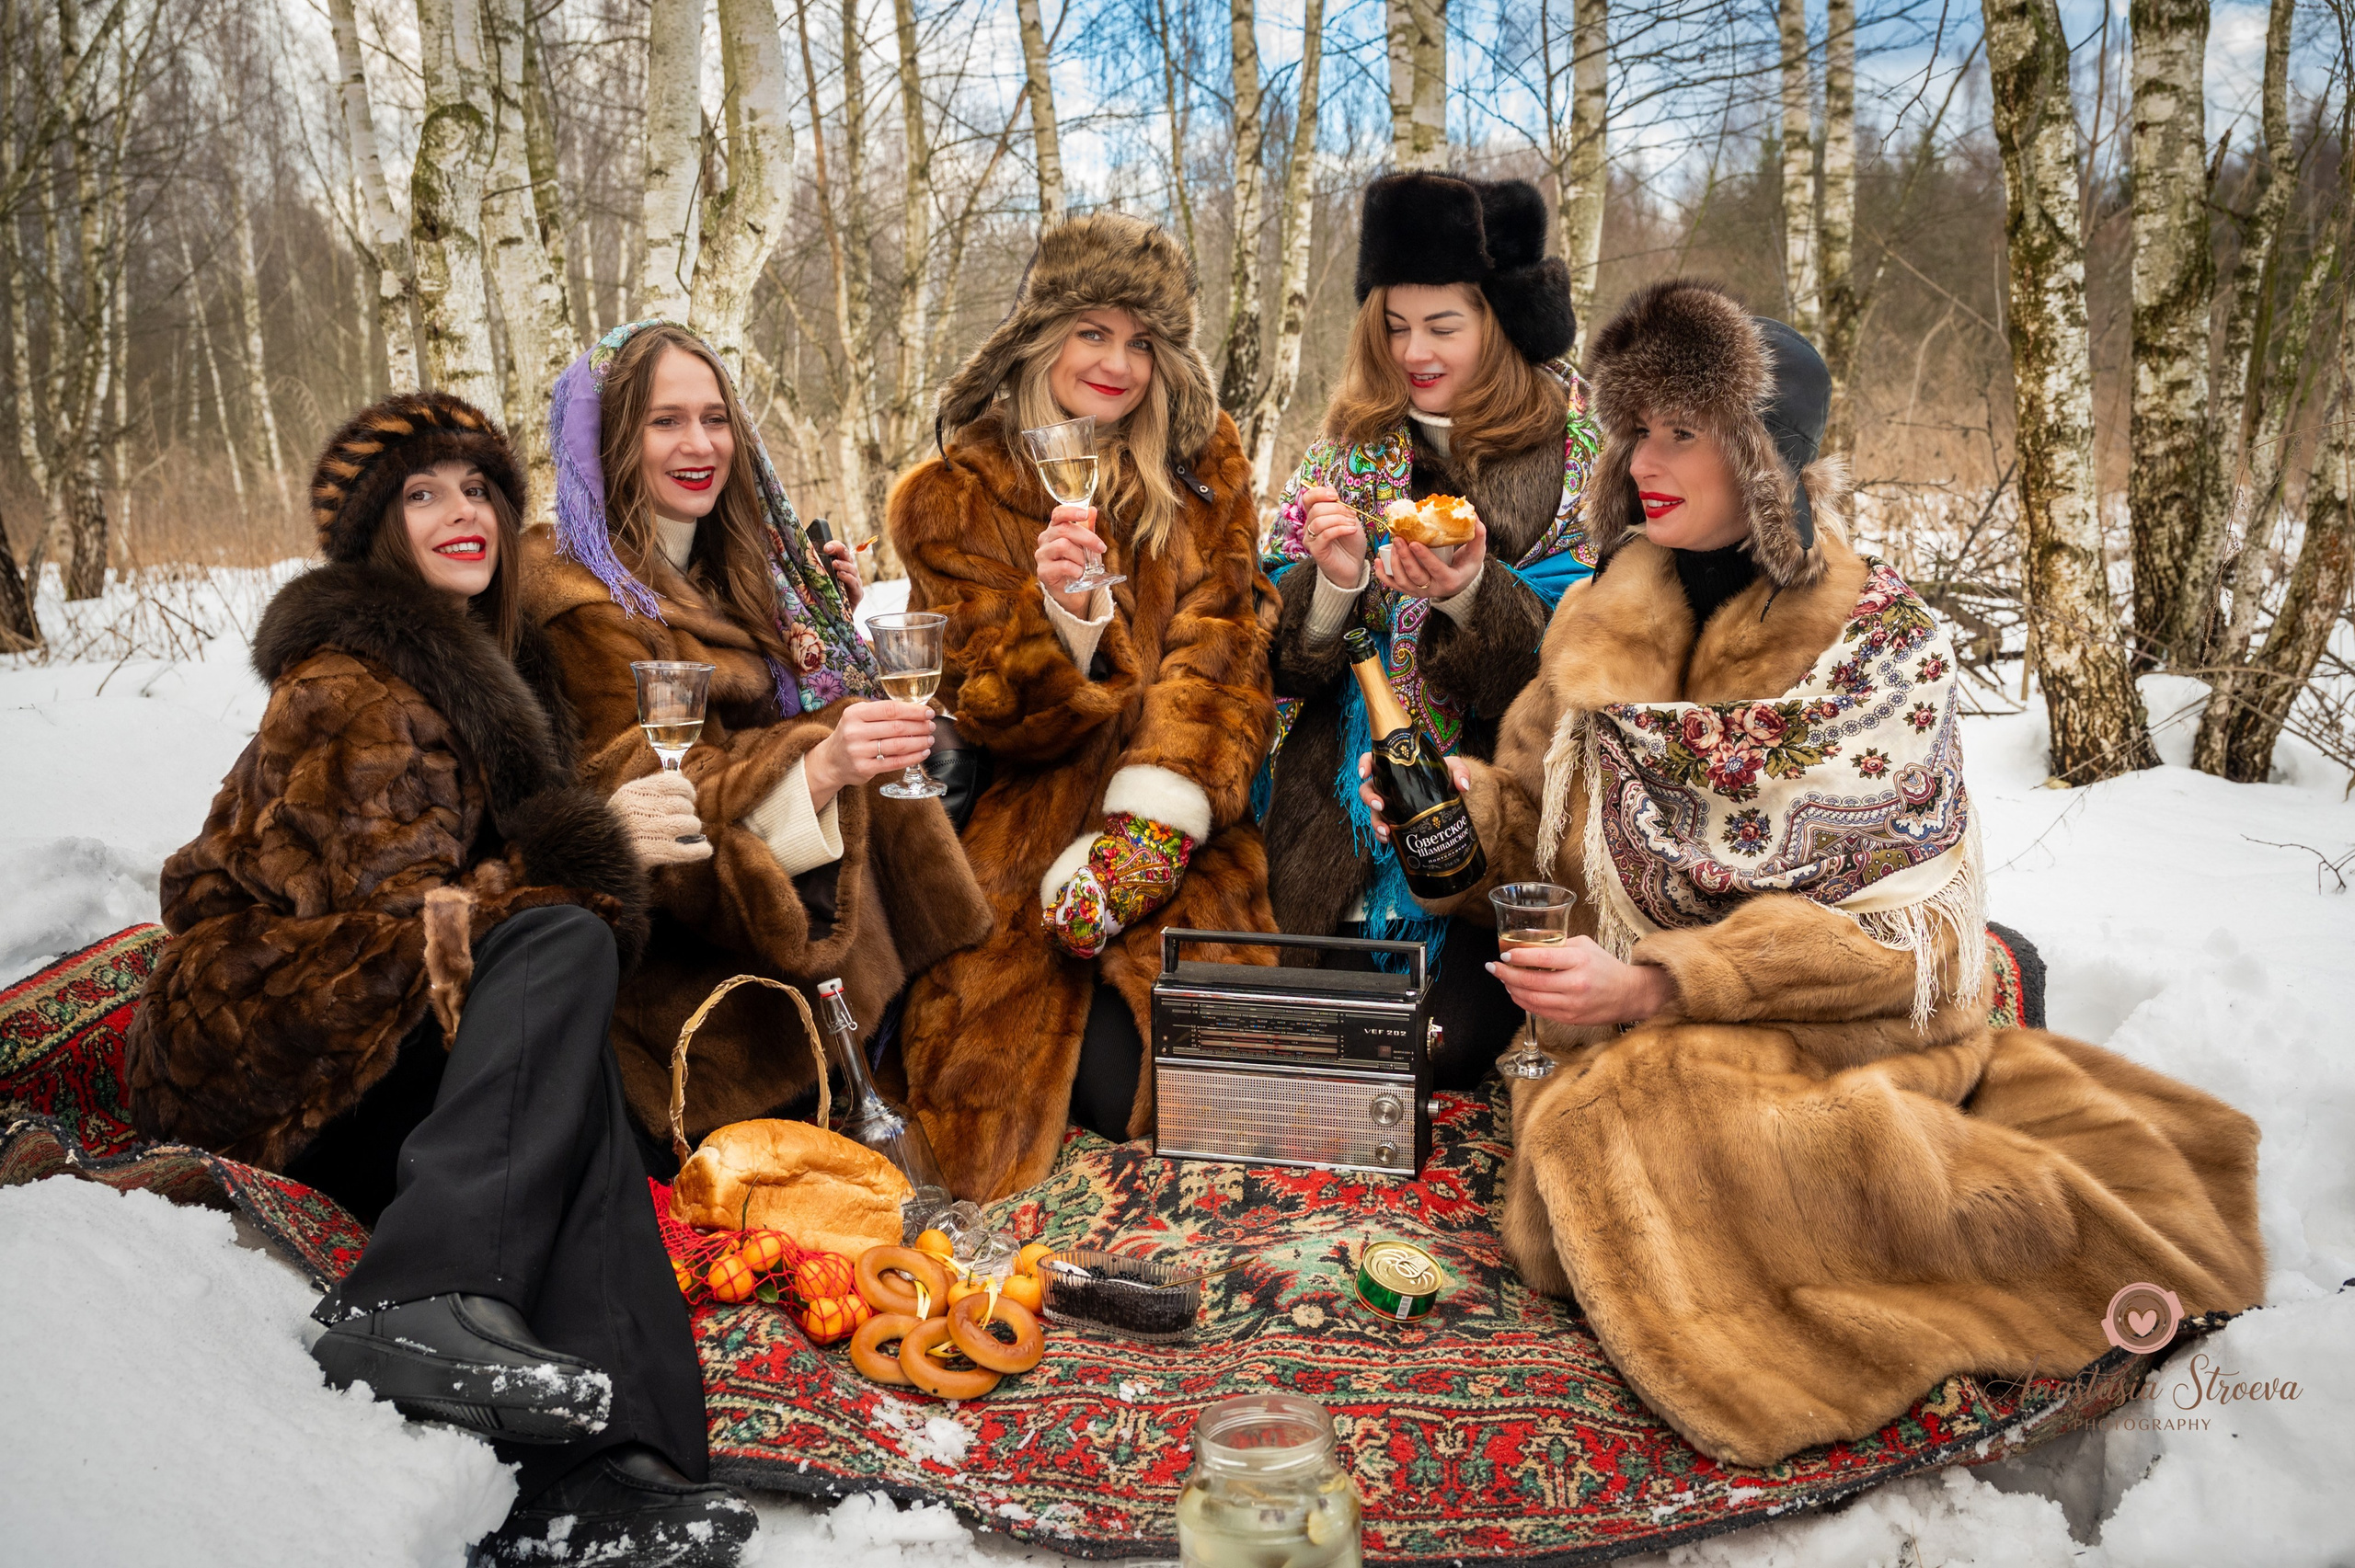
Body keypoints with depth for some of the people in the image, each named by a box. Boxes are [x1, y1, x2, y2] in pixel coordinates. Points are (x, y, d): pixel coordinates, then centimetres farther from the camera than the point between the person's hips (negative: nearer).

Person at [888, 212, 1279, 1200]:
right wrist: (1057, 609, -24)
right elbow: (988, 711, -2)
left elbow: (1220, 656, 0)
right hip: (1026, 822, -1)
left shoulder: (1206, 471, 13)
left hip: (1180, 832, 1)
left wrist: (1149, 824, -16)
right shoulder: (953, 497, 6)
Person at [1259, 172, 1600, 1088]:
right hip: (1336, 832, 3)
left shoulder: (1578, 453, -1)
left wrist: (1473, 596, -27)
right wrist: (1335, 583, -18)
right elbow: (1286, 663, 3)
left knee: (1449, 1055, -14)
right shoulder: (1351, 447, 8)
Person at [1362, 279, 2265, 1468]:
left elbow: (1889, 927, -12)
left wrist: (1658, 981, -22)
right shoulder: (1609, 621, 7)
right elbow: (1537, 816, 13)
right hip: (1632, 1046, 6)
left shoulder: (1883, 643, -7)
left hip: (1834, 1030, -5)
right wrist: (1451, 800, -10)